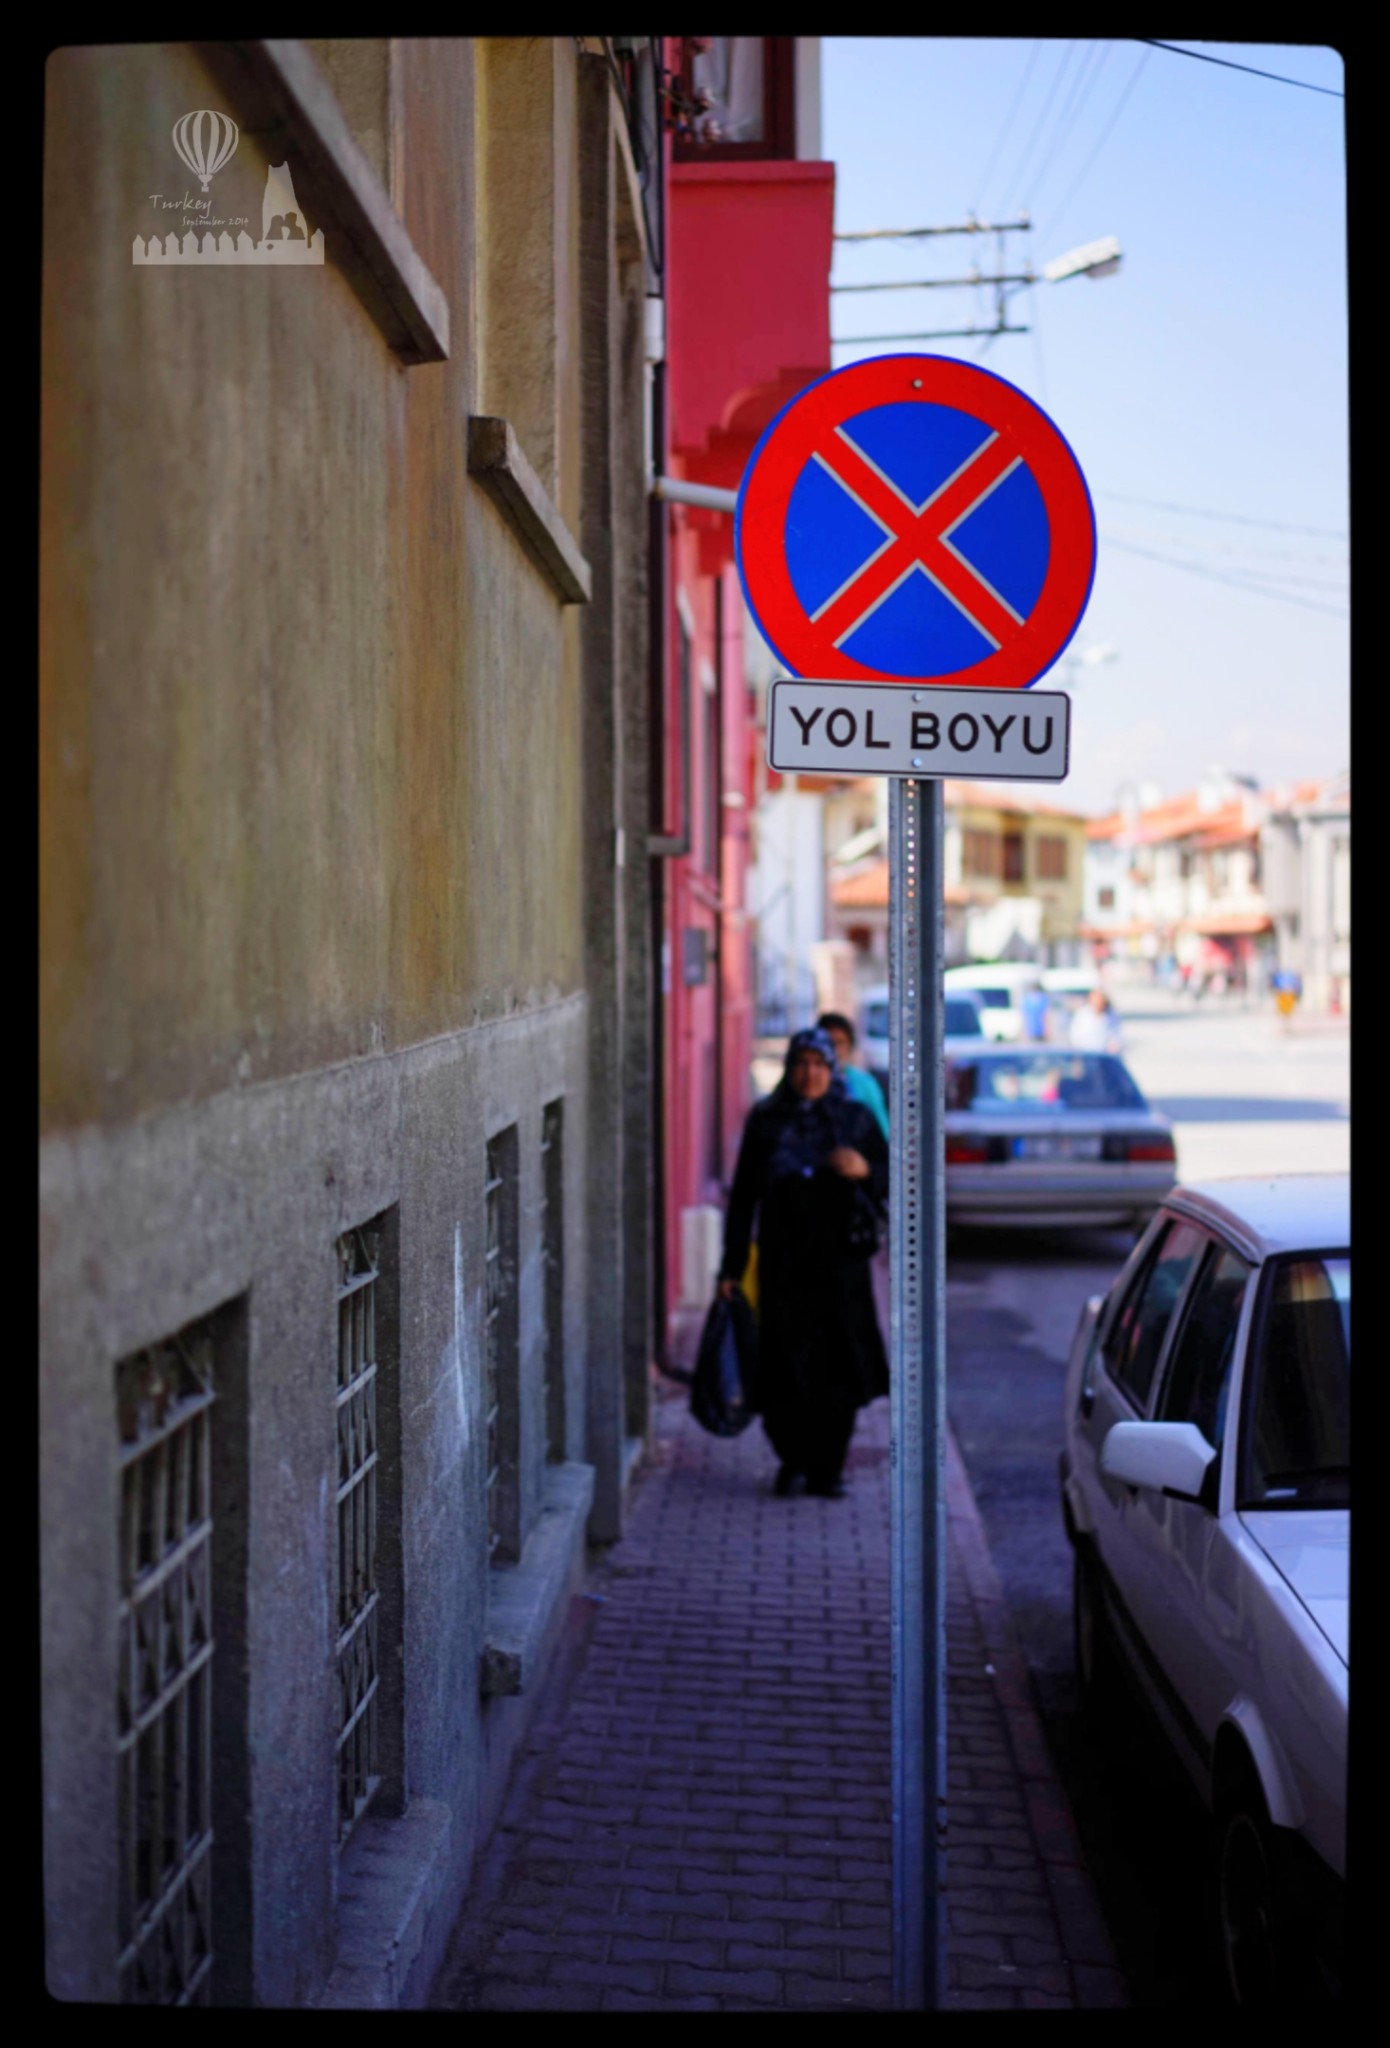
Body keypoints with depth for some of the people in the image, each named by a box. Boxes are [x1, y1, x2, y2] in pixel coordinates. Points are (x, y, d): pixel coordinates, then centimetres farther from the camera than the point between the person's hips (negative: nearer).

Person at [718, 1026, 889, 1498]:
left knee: (839, 1366, -2)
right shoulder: (765, 1121, 5)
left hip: (840, 1263, 0)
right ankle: (792, 1458, 19)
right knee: (784, 1367, -4)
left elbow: (891, 1182, 7)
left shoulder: (855, 1119, 5)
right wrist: (732, 1267, 1)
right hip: (782, 1263, 0)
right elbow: (743, 1197, 5)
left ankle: (825, 1470, 11)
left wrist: (864, 1170, -16)